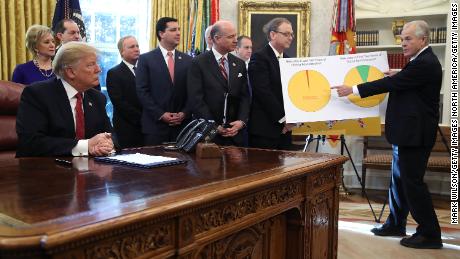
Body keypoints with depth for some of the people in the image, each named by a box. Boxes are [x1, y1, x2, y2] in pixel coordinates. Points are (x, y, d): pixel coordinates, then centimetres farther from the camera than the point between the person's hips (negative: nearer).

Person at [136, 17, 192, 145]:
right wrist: (160, 114, -10)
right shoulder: (146, 59, 2)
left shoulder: (188, 60, 10)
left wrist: (184, 113, -7)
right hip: (155, 124, -2)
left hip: (182, 124, 2)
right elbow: (142, 91, -4)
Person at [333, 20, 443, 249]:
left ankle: (430, 234, 6)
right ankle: (395, 224, 27)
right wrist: (398, 76, 12)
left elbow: (390, 84, -21)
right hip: (407, 133, 11)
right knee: (399, 180, 16)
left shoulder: (425, 64, -17)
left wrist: (353, 90, -19)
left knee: (412, 181, -5)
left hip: (415, 134, -11)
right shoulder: (421, 62, 14)